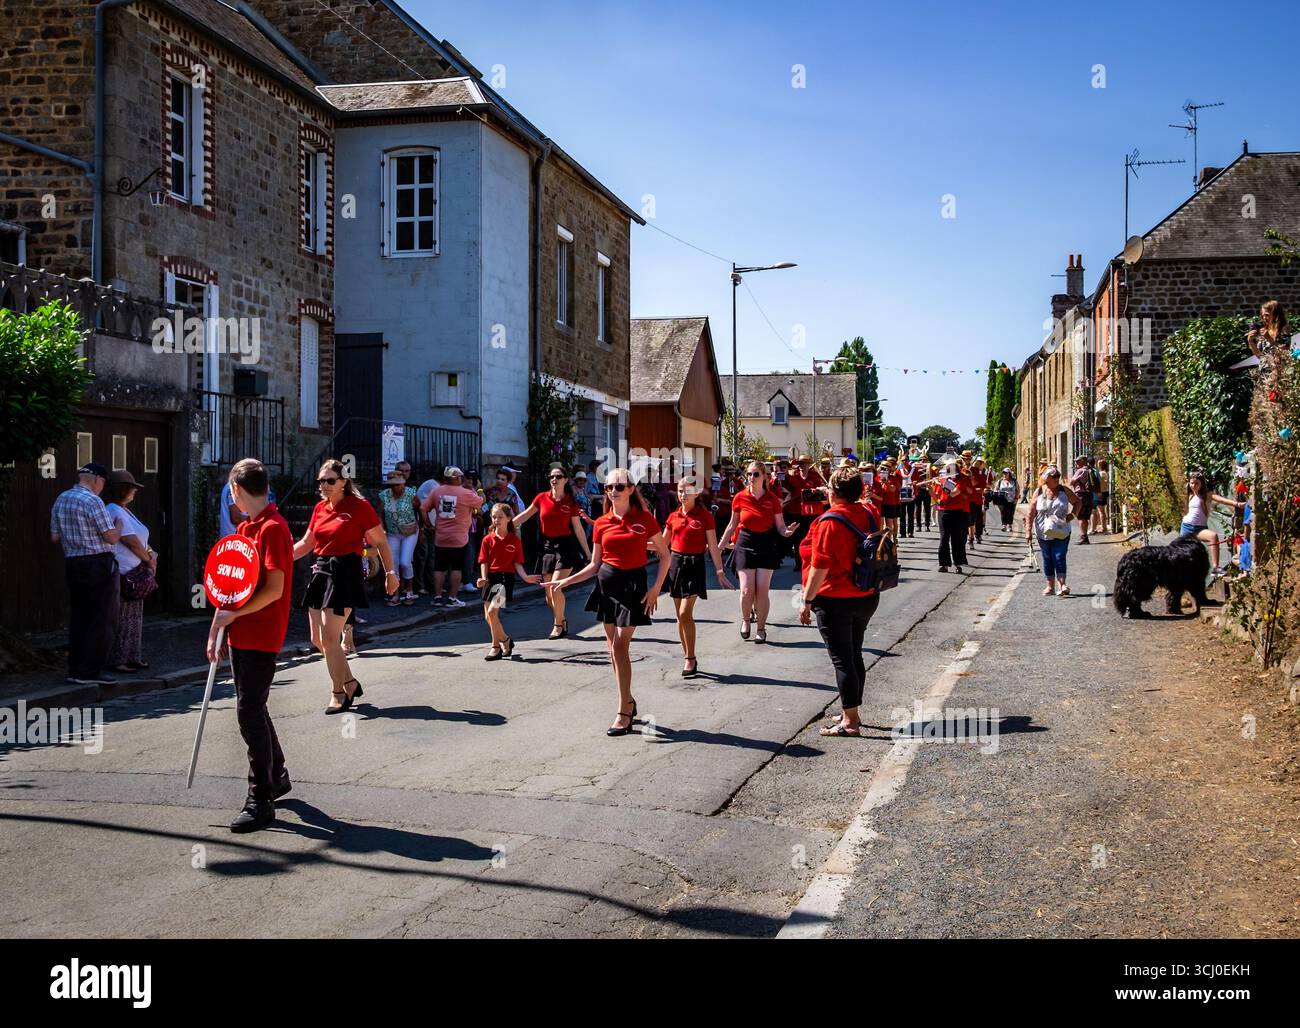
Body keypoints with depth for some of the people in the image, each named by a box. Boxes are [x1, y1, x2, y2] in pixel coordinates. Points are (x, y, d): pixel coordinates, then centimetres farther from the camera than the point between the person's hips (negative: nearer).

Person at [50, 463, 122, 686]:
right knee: (103, 619, -1)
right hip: (99, 565, -8)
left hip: (72, 565, 8)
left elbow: (55, 537, 13)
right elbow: (112, 537, -14)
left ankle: (75, 669, 15)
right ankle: (90, 671, -1)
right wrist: (119, 527, 5)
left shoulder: (60, 500, 10)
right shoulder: (92, 501, -15)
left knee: (78, 617, 13)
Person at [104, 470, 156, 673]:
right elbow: (131, 542, -16)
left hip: (135, 573, 11)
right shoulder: (115, 512, -14)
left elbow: (139, 540, 21)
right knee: (122, 618, -6)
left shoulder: (123, 510, 18)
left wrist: (150, 556, 5)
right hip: (125, 573, -11)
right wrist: (149, 560, -4)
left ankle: (131, 658, 21)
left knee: (135, 616, 14)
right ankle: (116, 661, 0)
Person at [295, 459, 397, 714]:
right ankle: (350, 682, 27)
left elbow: (381, 542, -2)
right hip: (320, 571, 7)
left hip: (345, 573, -7)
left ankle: (338, 693, 6)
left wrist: (390, 573, -3)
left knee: (329, 638, -10)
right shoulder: (320, 508, 12)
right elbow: (306, 543, 19)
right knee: (318, 639, 9)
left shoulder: (359, 506, -7)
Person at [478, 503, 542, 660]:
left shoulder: (515, 540, 1)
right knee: (488, 617, 7)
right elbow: (484, 562, 3)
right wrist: (484, 578, -13)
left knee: (492, 612, -17)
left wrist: (525, 577, -14)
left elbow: (517, 563, 2)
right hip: (491, 578, 4)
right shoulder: (487, 539, 6)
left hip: (506, 577, -4)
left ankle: (496, 647, -2)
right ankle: (505, 640, 30)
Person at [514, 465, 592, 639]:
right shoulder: (542, 498, 2)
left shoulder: (571, 502, -2)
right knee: (548, 592, 6)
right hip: (547, 546, 3)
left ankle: (558, 625, 3)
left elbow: (578, 529, 1)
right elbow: (524, 516, 10)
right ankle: (561, 620, 29)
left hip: (565, 546, -3)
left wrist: (588, 554, 1)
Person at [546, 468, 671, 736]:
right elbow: (594, 564, 9)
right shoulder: (601, 523, 4)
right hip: (606, 582, 4)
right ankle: (628, 701, 24)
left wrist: (656, 588, -9)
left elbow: (665, 556, 1)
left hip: (633, 584, -4)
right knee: (613, 647, 8)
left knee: (620, 646, -11)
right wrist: (565, 581, -2)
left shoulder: (645, 520, -6)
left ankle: (624, 714, -7)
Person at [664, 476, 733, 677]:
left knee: (685, 613, -14)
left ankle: (690, 659, -5)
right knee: (680, 615, 8)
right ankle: (687, 657, 18)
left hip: (694, 565, -5)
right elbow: (663, 543, 15)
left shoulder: (705, 516, -4)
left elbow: (713, 546, -5)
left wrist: (720, 572, -8)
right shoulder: (673, 516, 8)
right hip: (675, 563, 5)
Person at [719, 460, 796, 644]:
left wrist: (786, 532, -19)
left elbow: (780, 526, 3)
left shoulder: (772, 498, -1)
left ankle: (761, 628, 12)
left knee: (762, 590, -3)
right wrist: (723, 543, 6)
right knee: (747, 590, -7)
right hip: (745, 543, 0)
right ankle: (745, 619, 22)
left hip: (766, 544, 0)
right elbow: (733, 524, 11)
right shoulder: (740, 497, 0)